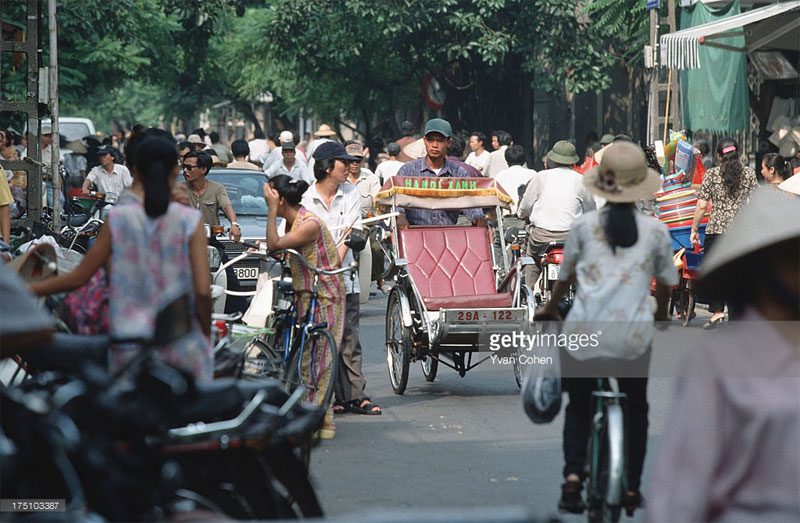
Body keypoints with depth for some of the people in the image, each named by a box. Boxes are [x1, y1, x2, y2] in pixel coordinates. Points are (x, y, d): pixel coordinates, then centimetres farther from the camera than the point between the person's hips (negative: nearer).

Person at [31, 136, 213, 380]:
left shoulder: (118, 220, -1)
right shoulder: (190, 221, -5)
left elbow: (79, 277, 2)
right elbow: (203, 291, -10)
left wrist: (23, 290, 14)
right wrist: (206, 332, 7)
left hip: (131, 348, 1)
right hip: (184, 348, -1)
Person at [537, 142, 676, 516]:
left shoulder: (584, 225, 5)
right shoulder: (655, 230, 5)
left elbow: (565, 276, 16)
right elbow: (667, 282, 16)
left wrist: (551, 308, 37)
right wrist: (661, 314, 38)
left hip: (583, 331, 0)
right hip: (633, 337, 0)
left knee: (578, 407, 18)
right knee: (636, 409, 21)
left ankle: (572, 474, -3)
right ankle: (632, 488, 18)